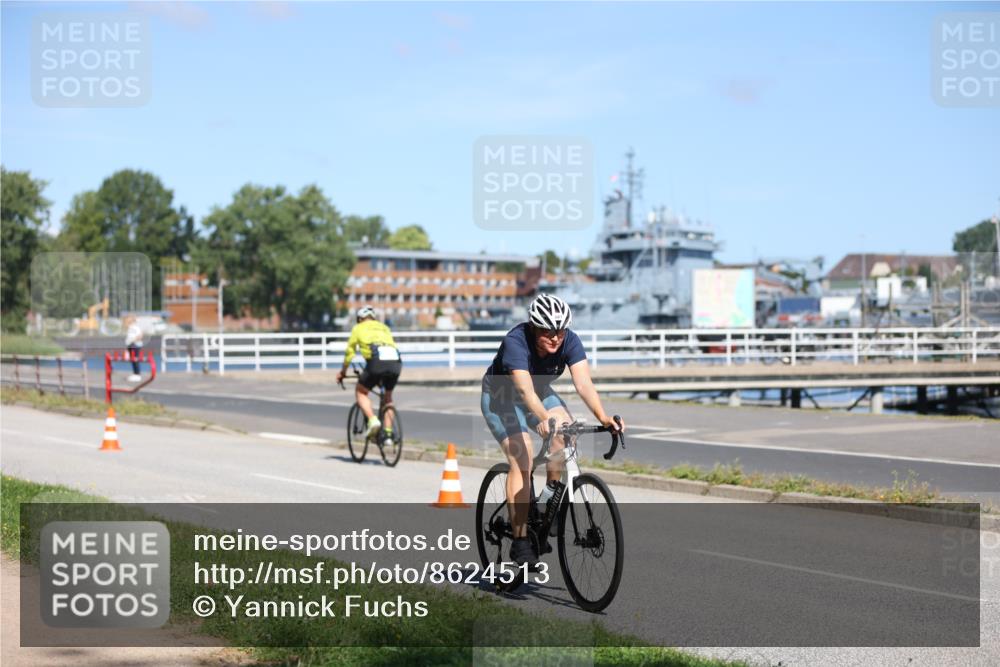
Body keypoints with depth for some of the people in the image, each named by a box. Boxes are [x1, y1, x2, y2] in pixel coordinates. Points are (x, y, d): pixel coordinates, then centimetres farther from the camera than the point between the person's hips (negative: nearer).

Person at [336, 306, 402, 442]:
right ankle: (388, 433, 17)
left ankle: (372, 419, -5)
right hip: (395, 362, 4)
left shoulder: (358, 328, 23)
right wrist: (382, 375, 54)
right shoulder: (384, 327, 34)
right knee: (388, 397, 25)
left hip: (377, 361, -4)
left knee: (360, 392, 18)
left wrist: (343, 372, 44)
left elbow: (349, 352, 28)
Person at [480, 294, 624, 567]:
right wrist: (544, 418, -64)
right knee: (522, 458, -22)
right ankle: (520, 542, -18)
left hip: (540, 392, 4)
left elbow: (583, 383, -33)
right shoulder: (515, 342, -35)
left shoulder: (570, 342, -22)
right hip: (500, 396, -4)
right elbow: (525, 390, -47)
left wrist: (602, 416, -50)